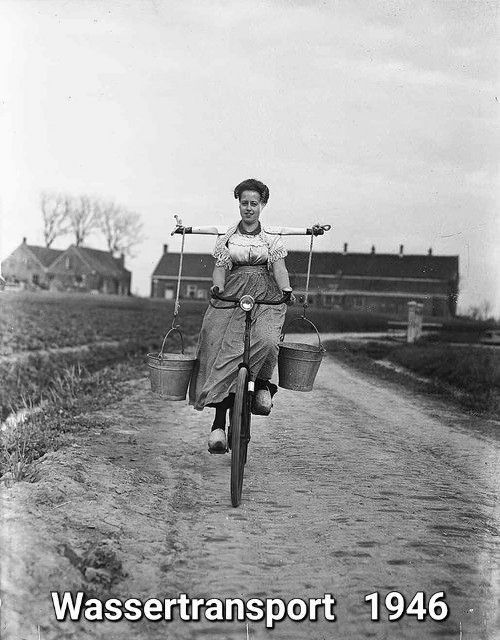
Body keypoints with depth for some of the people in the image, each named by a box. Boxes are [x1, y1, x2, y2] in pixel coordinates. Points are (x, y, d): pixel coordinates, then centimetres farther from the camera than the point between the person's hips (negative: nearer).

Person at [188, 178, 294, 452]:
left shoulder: (271, 237, 10)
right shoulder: (227, 237, 11)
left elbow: (279, 267, 0)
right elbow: (220, 268, 4)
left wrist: (286, 289, -21)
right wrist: (218, 288, -17)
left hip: (266, 297, 0)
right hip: (233, 296, 1)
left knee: (266, 340, -31)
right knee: (224, 350, -13)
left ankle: (262, 384, -1)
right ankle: (219, 423, -8)